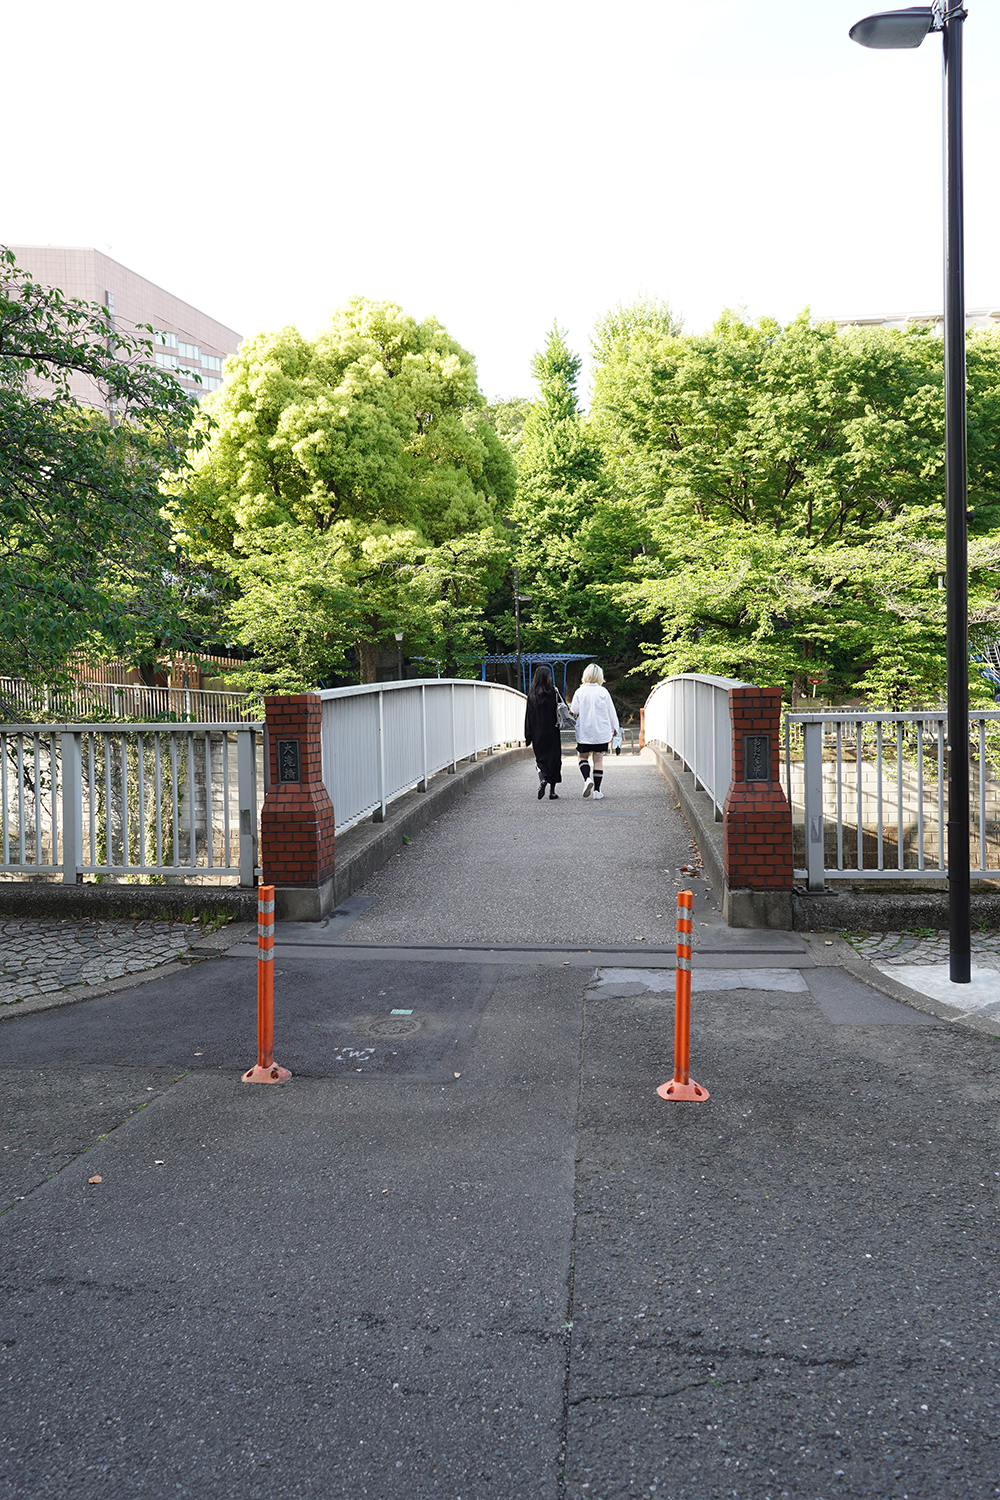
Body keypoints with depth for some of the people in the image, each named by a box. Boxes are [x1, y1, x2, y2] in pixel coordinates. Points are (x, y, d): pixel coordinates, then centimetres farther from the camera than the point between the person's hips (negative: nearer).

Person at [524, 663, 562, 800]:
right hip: (552, 732, -3)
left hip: (537, 733, 3)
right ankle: (552, 791, 8)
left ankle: (542, 779, -15)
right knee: (553, 758, 7)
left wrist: (528, 736, 5)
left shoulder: (532, 694, 0)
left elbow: (528, 715, 1)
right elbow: (558, 711, -12)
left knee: (541, 758, 14)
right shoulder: (552, 692, -10)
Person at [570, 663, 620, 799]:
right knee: (598, 760, 7)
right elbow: (611, 711, 3)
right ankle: (597, 790, 5)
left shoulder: (580, 692, -6)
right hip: (601, 732, 1)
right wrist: (615, 727, 15)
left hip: (584, 732, -1)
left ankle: (587, 778, -15)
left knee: (583, 757, 13)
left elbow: (574, 710, -2)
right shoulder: (603, 692, -4)